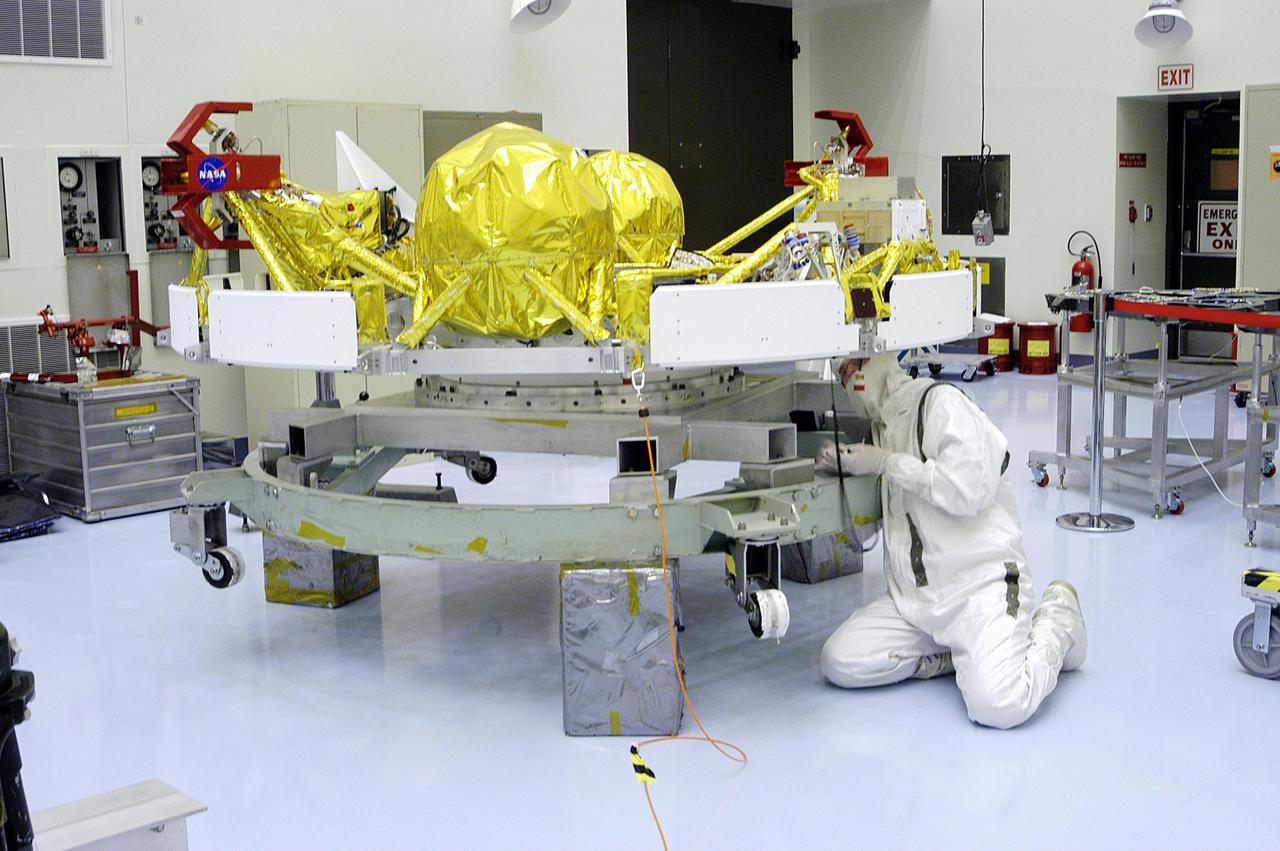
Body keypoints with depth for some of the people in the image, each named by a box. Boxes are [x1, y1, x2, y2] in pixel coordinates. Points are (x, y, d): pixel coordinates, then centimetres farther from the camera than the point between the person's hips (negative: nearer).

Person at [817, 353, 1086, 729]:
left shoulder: (941, 401, -9)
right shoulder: (882, 424, 16)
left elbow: (967, 490, -23)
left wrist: (884, 461, -14)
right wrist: (844, 465, 8)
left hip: (979, 583, -7)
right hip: (911, 596, 8)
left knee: (998, 705, -25)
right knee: (840, 662, -10)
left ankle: (1057, 620, 6)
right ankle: (958, 653, 6)